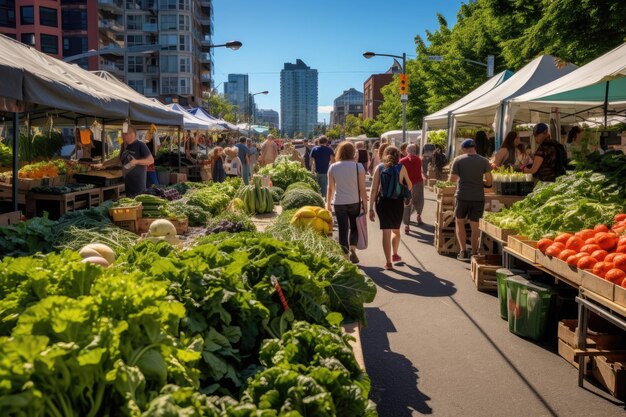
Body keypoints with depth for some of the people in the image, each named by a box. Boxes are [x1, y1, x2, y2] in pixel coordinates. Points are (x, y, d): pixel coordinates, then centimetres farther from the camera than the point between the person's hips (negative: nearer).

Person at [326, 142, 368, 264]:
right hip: (355, 202, -1)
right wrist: (365, 204, 1)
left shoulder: (333, 167, -1)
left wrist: (328, 204, 15)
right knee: (354, 227, 19)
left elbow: (330, 188, 4)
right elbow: (362, 188, -6)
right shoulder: (358, 166, -7)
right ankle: (352, 249, 6)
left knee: (343, 230, 7)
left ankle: (345, 254, 6)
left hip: (339, 203, 1)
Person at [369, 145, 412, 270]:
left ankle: (389, 262, 7)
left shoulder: (379, 167, -2)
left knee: (386, 232, 5)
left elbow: (374, 189, -6)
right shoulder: (401, 168, -5)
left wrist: (371, 208, -2)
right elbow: (409, 186, 5)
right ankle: (395, 255, 40)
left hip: (382, 203, 0)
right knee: (396, 230, 22)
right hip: (397, 203, 0)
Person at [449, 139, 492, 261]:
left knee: (460, 223, 15)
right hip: (478, 197, 1)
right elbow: (489, 180, -3)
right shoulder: (484, 161, 1)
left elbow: (452, 179, -3)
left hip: (462, 196, -1)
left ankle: (463, 251, 5)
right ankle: (474, 253, 15)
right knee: (474, 226, 9)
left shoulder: (458, 160, -2)